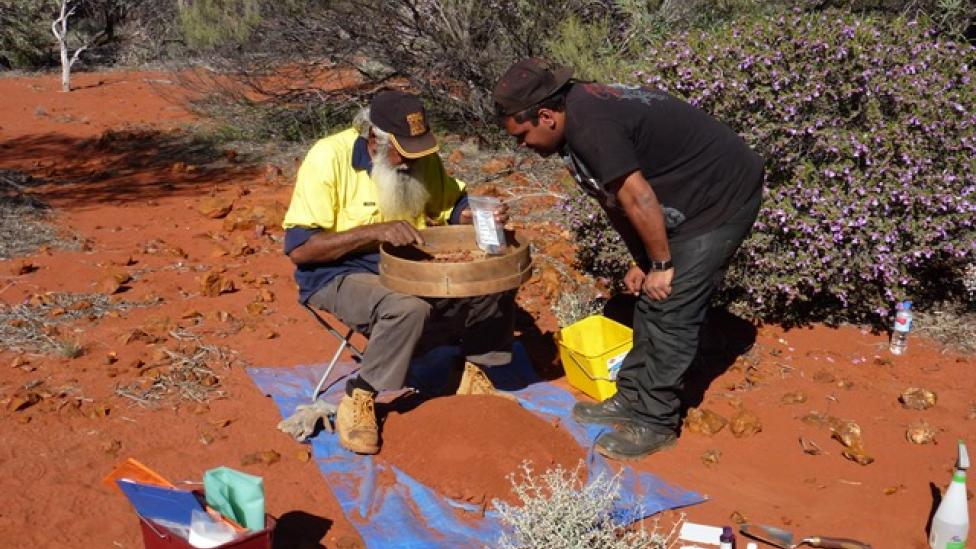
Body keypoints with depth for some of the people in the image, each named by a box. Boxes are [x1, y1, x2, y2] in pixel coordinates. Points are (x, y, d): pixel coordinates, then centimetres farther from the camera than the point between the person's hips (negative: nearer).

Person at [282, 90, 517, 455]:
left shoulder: (421, 156, -1)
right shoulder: (329, 158, -18)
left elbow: (452, 206, 14)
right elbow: (298, 248, -21)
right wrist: (376, 231, -30)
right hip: (340, 275, -6)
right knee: (408, 308, -35)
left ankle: (474, 373, 11)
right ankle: (359, 400, -15)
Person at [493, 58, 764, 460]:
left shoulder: (589, 127, -26)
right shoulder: (580, 113, 5)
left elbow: (638, 199, -26)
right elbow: (615, 200, 9)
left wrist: (660, 264, -14)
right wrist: (641, 261, 10)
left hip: (724, 199, -10)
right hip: (693, 198, 10)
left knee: (670, 313, -7)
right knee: (649, 302, 12)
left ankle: (656, 423, 5)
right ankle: (632, 399, 23)